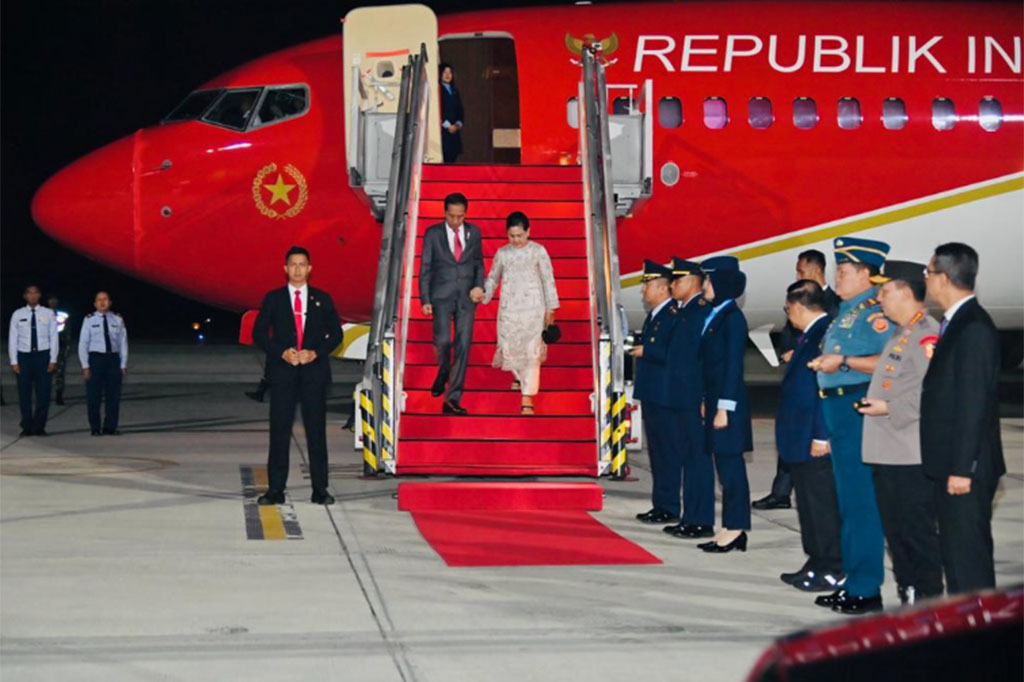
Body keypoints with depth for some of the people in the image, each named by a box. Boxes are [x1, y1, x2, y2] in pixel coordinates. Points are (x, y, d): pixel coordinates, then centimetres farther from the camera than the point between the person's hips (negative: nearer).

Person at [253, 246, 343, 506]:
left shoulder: (322, 299, 10)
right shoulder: (273, 299, 8)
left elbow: (336, 333, 8)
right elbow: (259, 333, 5)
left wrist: (316, 353, -8)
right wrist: (282, 352, -10)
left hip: (314, 370, 0)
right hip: (282, 371, 0)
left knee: (316, 429, 0)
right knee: (279, 430, -1)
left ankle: (320, 489, 5)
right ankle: (275, 489, 2)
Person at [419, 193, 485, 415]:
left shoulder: (474, 232, 6)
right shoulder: (433, 234, -1)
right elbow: (425, 268, 1)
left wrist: (480, 286, -3)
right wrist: (425, 300, -4)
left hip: (466, 297, 2)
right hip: (442, 296, -2)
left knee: (463, 346, -3)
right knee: (442, 340, -15)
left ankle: (452, 400, 0)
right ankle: (443, 372, 22)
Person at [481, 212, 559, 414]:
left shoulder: (538, 251, -1)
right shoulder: (502, 253, 7)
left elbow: (548, 280, 3)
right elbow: (493, 278, 17)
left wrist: (550, 309, 2)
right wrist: (483, 297, 6)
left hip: (533, 308, -3)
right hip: (508, 308, 3)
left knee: (531, 351, -8)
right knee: (509, 348, 5)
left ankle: (527, 399, -9)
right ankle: (519, 376, 38)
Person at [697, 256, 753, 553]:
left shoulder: (732, 318, -13)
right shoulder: (715, 316, 13)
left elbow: (733, 365, -16)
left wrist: (724, 408, -18)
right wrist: (707, 401, 16)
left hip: (728, 402, -9)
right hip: (715, 399, 9)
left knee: (731, 464, -4)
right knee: (724, 464, 10)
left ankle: (736, 529, 1)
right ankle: (730, 528, 15)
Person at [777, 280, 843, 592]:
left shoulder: (825, 334, -18)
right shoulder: (810, 336, 14)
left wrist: (821, 436, -22)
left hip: (816, 442, -10)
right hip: (801, 440, 10)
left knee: (823, 505, -3)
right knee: (809, 504, 16)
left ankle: (832, 570, 5)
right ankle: (816, 563, 25)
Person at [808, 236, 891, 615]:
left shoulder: (876, 312, -13)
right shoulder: (847, 312, 18)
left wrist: (843, 361, -24)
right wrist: (823, 361, 14)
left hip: (859, 410, -10)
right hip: (838, 412, 10)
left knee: (861, 503, -6)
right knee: (848, 502, 14)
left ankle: (866, 590, -1)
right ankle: (854, 581, 22)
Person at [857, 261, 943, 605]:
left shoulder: (926, 335, -15)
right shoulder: (899, 335, 18)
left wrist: (889, 409, -18)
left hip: (913, 457, -10)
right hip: (887, 454, 10)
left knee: (918, 532, -4)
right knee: (895, 531, 14)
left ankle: (928, 602, 4)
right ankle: (907, 598, 22)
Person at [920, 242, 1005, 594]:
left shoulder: (974, 328, -17)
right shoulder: (956, 323, 13)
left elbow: (973, 404, -21)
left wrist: (962, 469, -21)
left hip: (966, 468, -10)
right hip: (950, 463, 10)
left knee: (968, 552, -4)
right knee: (953, 550, 15)